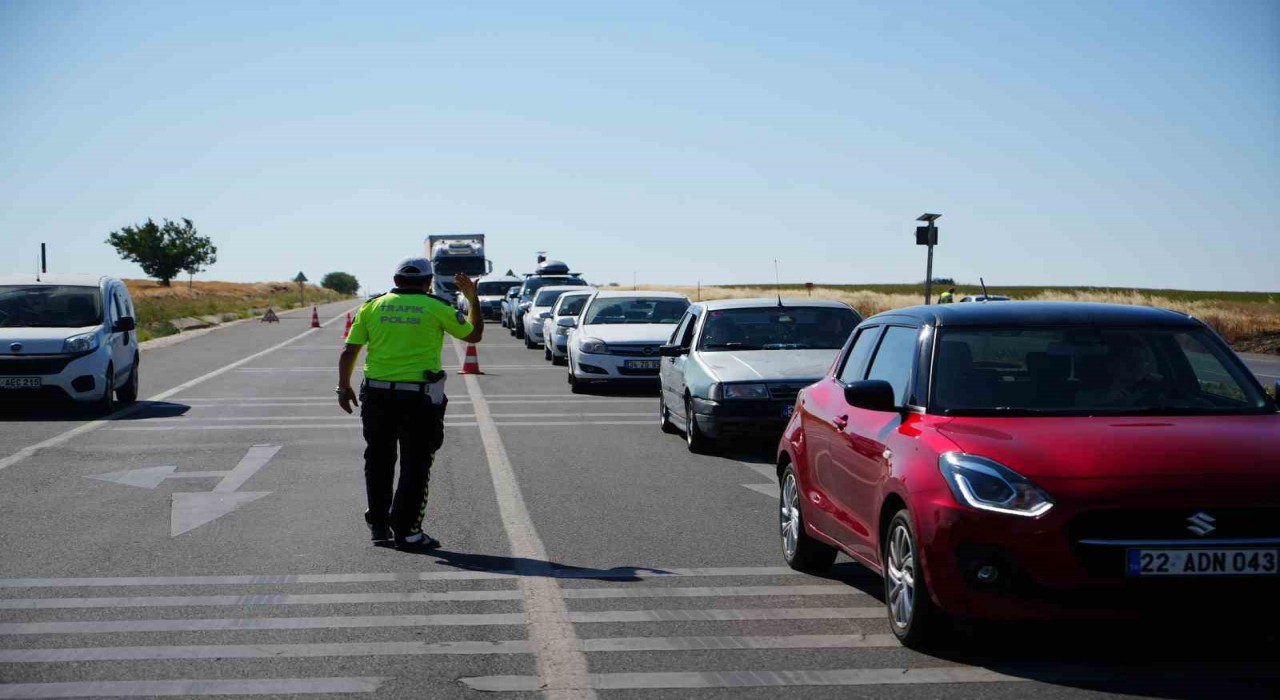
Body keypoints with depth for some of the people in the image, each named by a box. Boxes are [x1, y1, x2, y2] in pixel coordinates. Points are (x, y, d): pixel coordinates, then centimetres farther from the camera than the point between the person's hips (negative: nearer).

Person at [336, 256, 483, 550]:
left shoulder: (372, 306, 5)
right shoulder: (436, 308, -3)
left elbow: (349, 352, 3)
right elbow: (474, 334, 9)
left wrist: (344, 387, 15)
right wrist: (472, 298, 21)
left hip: (377, 394, 3)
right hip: (419, 397, -3)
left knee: (378, 461, 17)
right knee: (415, 465, 5)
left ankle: (378, 526, 24)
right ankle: (406, 531, 5)